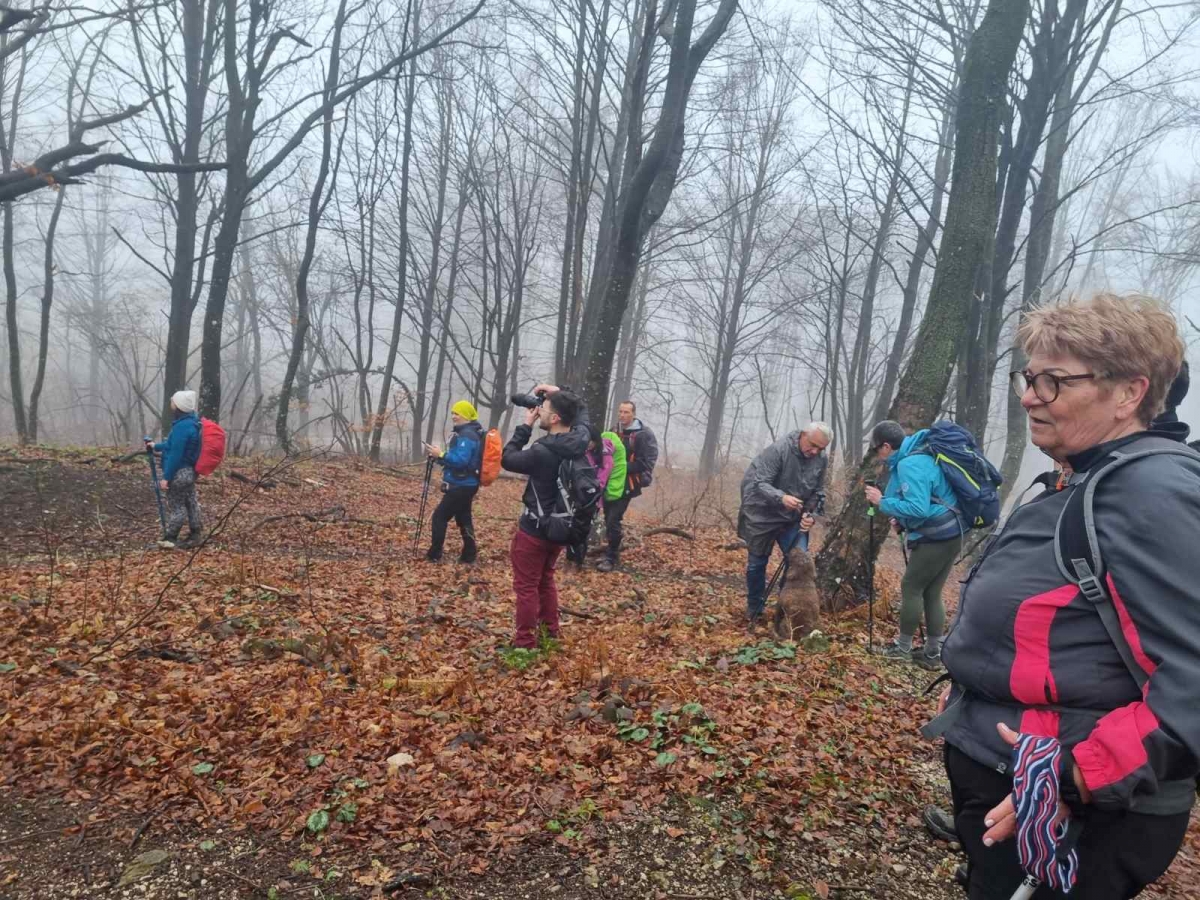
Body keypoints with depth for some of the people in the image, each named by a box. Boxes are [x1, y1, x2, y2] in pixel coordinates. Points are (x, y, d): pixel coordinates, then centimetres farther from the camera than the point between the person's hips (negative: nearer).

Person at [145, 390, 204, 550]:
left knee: (176, 507, 0)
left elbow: (176, 454, -24)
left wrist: (166, 477, -20)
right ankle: (195, 536, 20)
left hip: (180, 473, -10)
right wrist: (157, 446, 35)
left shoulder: (182, 427, -23)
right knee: (191, 503, 13)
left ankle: (169, 539, 9)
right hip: (189, 471, 10)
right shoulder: (191, 423, 9)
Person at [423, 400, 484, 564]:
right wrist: (439, 457, 6)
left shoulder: (467, 435, -19)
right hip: (465, 484, 11)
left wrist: (440, 455, -22)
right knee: (463, 519, 15)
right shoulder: (469, 433, 16)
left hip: (461, 486, -11)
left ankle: (434, 554, 3)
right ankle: (469, 555, 19)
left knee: (439, 516, -3)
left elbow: (460, 460, -29)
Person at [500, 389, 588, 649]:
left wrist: (525, 427, -8)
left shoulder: (542, 452, -28)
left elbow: (507, 459, -10)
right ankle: (551, 634, 34)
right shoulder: (582, 440, -9)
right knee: (546, 580, 24)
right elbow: (576, 414, 14)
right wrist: (558, 394, 5)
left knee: (526, 587, 6)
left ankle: (525, 644, 13)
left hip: (534, 529, -7)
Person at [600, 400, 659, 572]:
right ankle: (613, 552, 28)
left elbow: (647, 462, -17)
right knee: (608, 519, 11)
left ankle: (611, 558, 2)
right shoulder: (615, 432, 11)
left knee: (613, 521, -10)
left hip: (627, 485, -6)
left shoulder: (645, 435, -10)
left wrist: (624, 467, -21)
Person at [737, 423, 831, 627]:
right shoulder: (779, 449, -23)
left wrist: (810, 514, -13)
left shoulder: (822, 460, -6)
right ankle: (754, 611, 27)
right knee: (757, 564, 8)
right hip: (762, 516, -4)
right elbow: (760, 483, -26)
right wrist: (782, 498, -43)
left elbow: (817, 493, 5)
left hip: (793, 519, 4)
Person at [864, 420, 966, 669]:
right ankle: (934, 653, 17)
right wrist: (902, 521, 12)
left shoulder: (910, 464, -20)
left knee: (911, 587, 1)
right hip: (947, 535, 10)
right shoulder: (916, 457, 13)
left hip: (937, 537, -10)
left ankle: (903, 647, 13)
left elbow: (918, 507, -27)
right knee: (931, 593, 13)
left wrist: (882, 502, -16)